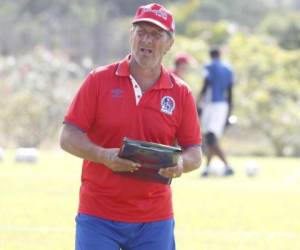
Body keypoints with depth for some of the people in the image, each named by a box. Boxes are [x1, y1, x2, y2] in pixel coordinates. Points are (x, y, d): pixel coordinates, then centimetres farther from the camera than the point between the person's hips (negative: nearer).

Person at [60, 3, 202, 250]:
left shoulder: (181, 93, 5)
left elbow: (195, 153, 7)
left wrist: (181, 164, -17)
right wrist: (103, 155, -21)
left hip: (155, 220, 2)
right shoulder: (99, 80, 0)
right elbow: (69, 137, -3)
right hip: (98, 217, -2)